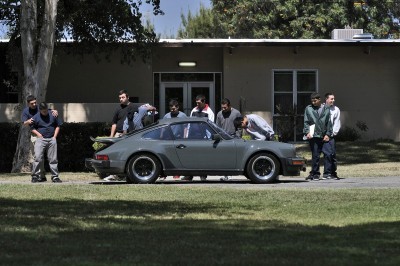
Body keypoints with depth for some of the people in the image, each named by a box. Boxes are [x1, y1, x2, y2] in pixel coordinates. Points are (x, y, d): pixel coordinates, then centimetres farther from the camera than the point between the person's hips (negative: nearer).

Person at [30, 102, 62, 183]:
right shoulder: (35, 117, 1)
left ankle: (55, 176, 10)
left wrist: (55, 136, 5)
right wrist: (38, 134, -8)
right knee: (38, 158, -12)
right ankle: (35, 176, -7)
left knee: (53, 159, 4)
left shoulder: (52, 115, 7)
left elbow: (57, 126, 15)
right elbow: (32, 128, 7)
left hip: (52, 140, 2)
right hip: (41, 139, -2)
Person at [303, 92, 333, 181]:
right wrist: (307, 132, -8)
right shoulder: (308, 109, 6)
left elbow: (329, 123, 11)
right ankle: (315, 173, 2)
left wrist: (327, 134, 2)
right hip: (313, 136, -2)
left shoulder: (326, 109, 10)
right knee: (315, 155, -4)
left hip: (323, 136, 2)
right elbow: (306, 122, 5)